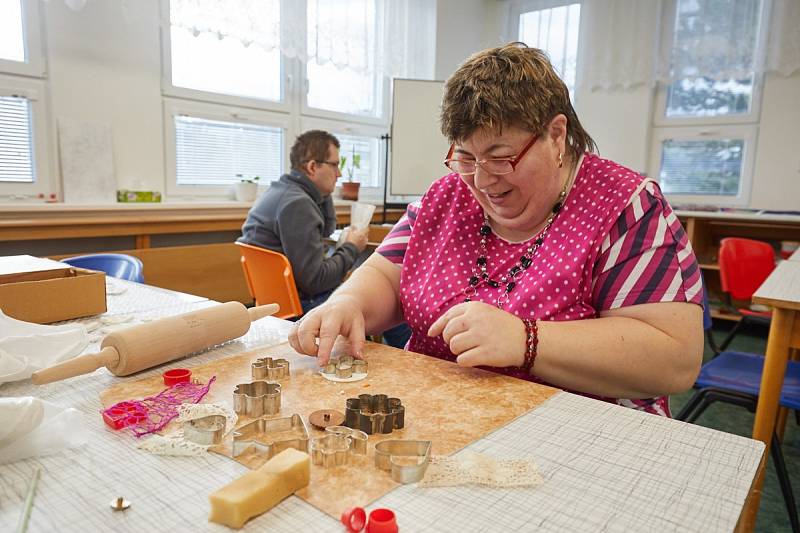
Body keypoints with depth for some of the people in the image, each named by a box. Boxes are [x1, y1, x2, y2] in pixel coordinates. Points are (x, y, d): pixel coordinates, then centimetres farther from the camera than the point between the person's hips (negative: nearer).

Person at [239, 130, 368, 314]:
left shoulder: (286, 190, 8)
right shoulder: (297, 204, -22)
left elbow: (327, 231, 20)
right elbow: (315, 280, -25)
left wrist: (323, 194, 7)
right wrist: (352, 247, -11)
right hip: (303, 301, -10)